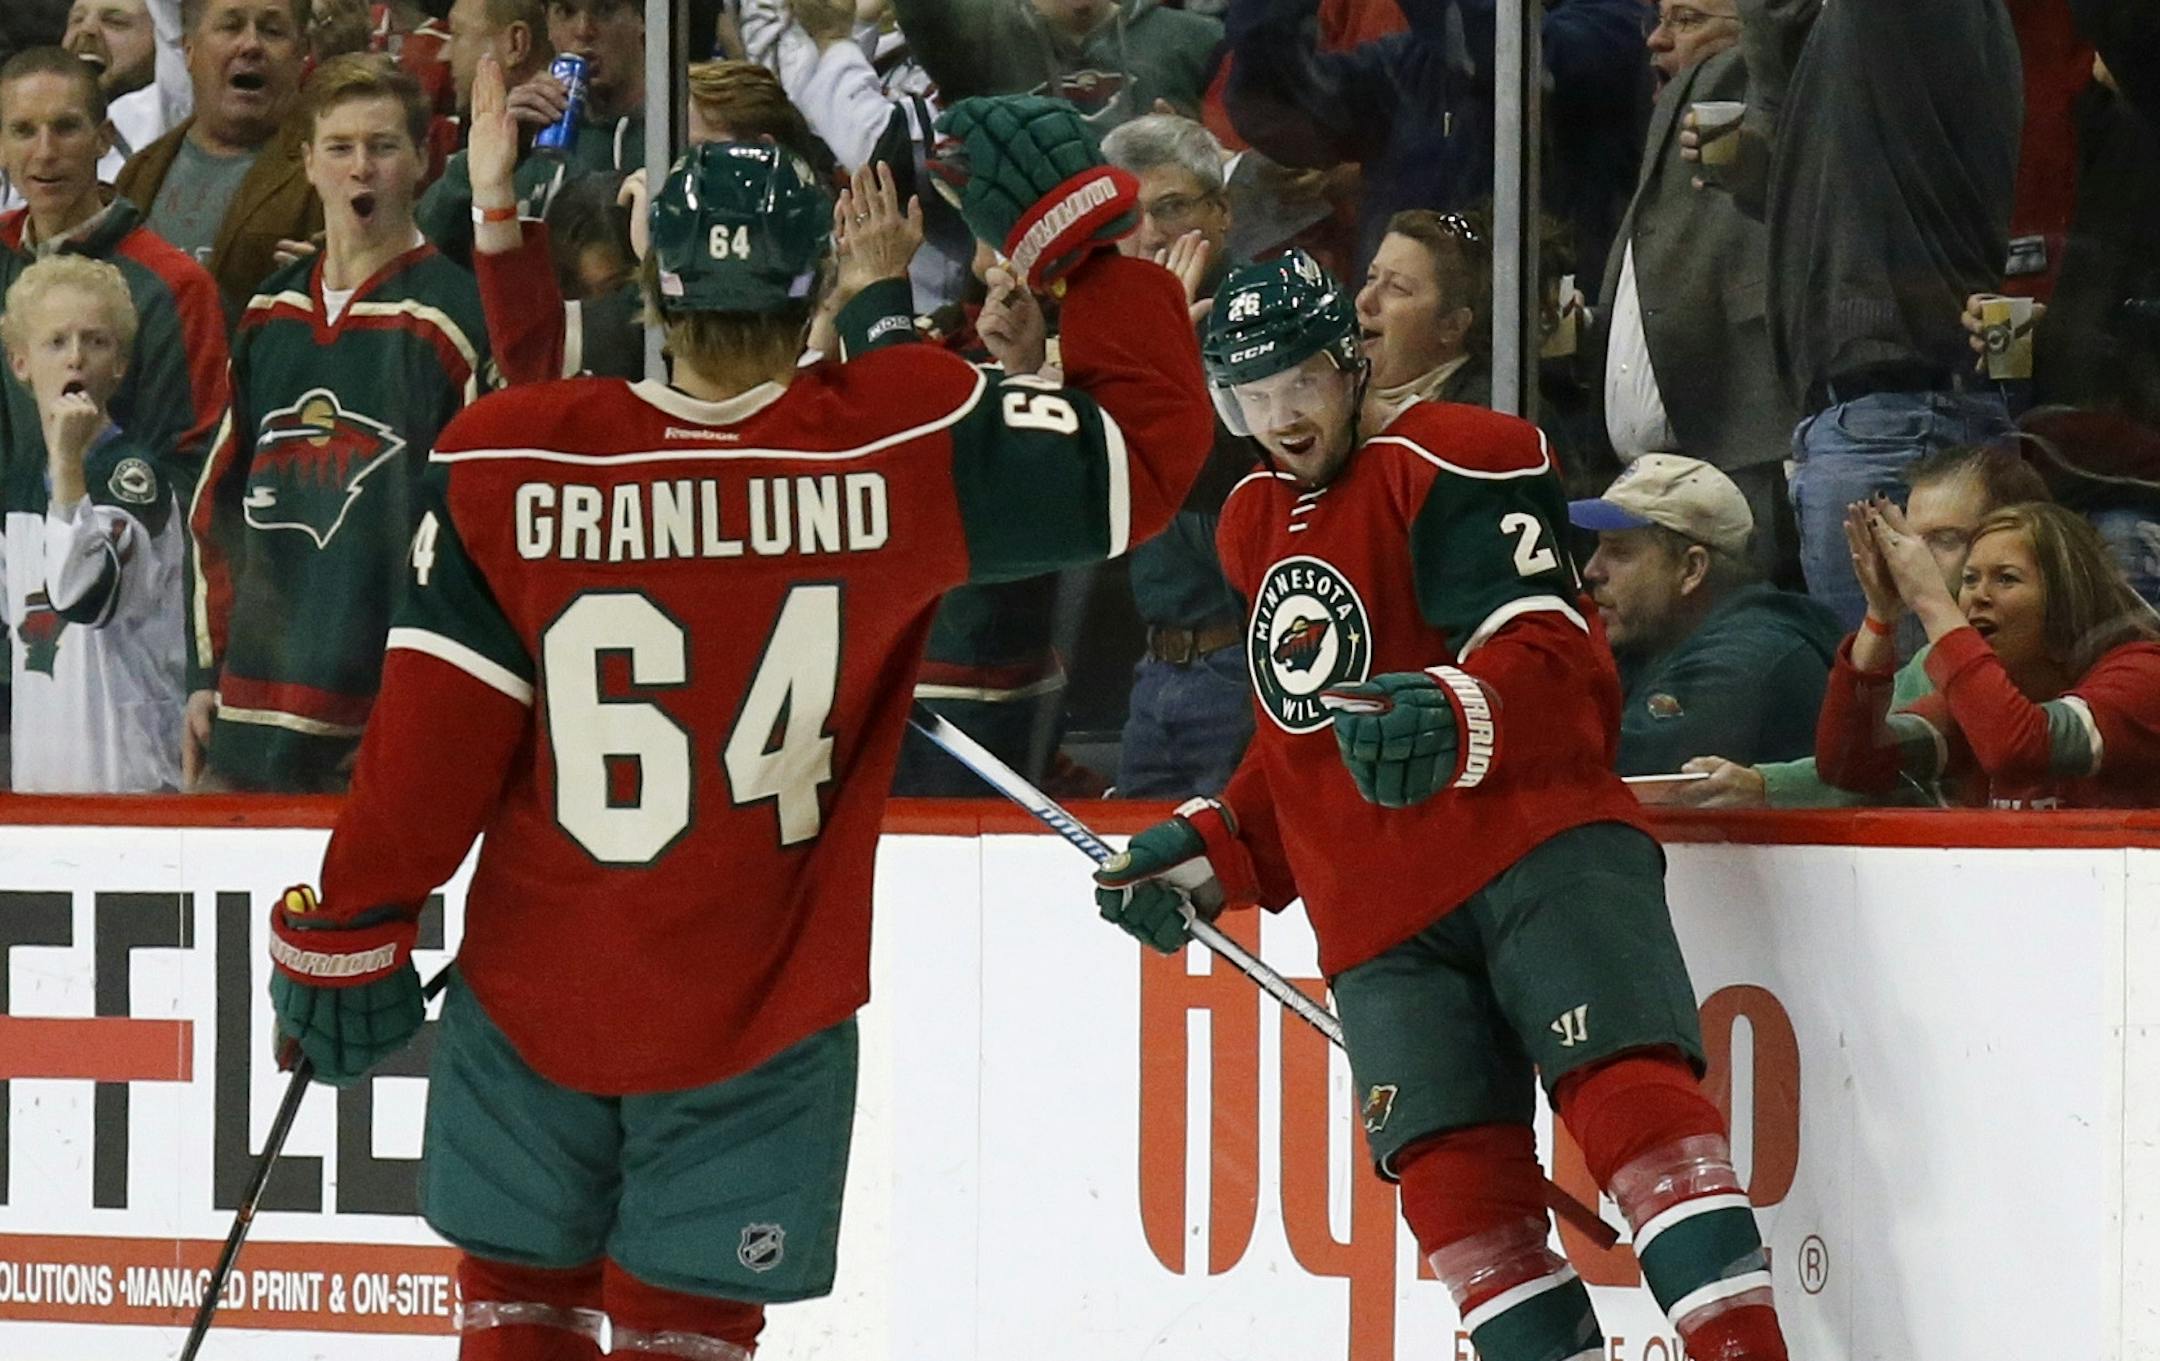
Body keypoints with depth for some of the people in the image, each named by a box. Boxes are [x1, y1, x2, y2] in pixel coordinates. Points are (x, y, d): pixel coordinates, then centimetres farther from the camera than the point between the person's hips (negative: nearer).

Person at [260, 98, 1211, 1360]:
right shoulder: (896, 448, -14)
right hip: (756, 1019, 0)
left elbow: (436, 736, -10)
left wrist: (352, 930, 0)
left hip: (534, 998, 1)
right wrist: (1079, 216, -2)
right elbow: (1154, 440, -8)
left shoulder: (508, 466, -13)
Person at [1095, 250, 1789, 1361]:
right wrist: (1214, 854, 21)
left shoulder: (1447, 465, -4)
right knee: (1456, 1183, -7)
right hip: (1378, 911, 7)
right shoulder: (1254, 526, 21)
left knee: (1627, 1089, -25)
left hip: (1533, 842, -7)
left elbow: (1553, 657, -18)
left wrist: (1457, 718, -37)